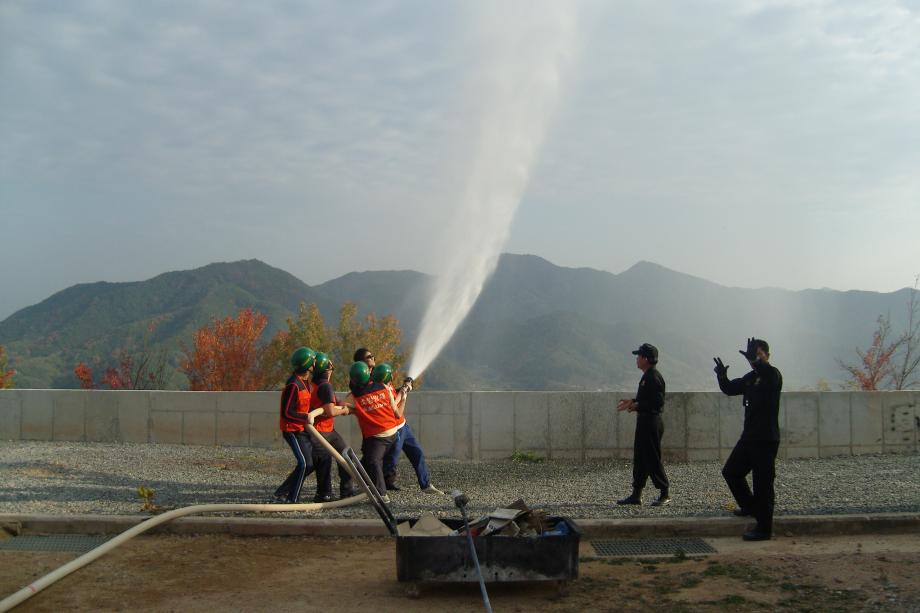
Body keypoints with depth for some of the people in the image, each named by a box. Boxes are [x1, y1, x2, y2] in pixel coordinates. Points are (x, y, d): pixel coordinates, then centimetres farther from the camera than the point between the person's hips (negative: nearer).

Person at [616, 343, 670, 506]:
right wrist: (632, 401, 16)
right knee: (639, 458, 11)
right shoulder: (647, 376, 15)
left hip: (651, 423, -11)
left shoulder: (653, 378, -17)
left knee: (653, 459, -3)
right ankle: (636, 494, 16)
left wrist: (637, 405, -20)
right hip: (644, 421, 11)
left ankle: (665, 494, 7)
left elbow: (658, 402, -23)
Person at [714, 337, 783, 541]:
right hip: (749, 436, 9)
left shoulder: (772, 374, -10)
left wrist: (755, 361, -51)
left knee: (763, 483, -5)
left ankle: (764, 528, 2)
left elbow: (770, 377, -34)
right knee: (730, 471, 17)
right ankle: (750, 506, 35)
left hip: (766, 439, -9)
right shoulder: (750, 378, 14)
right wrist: (722, 376, -7)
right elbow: (730, 389, 14)